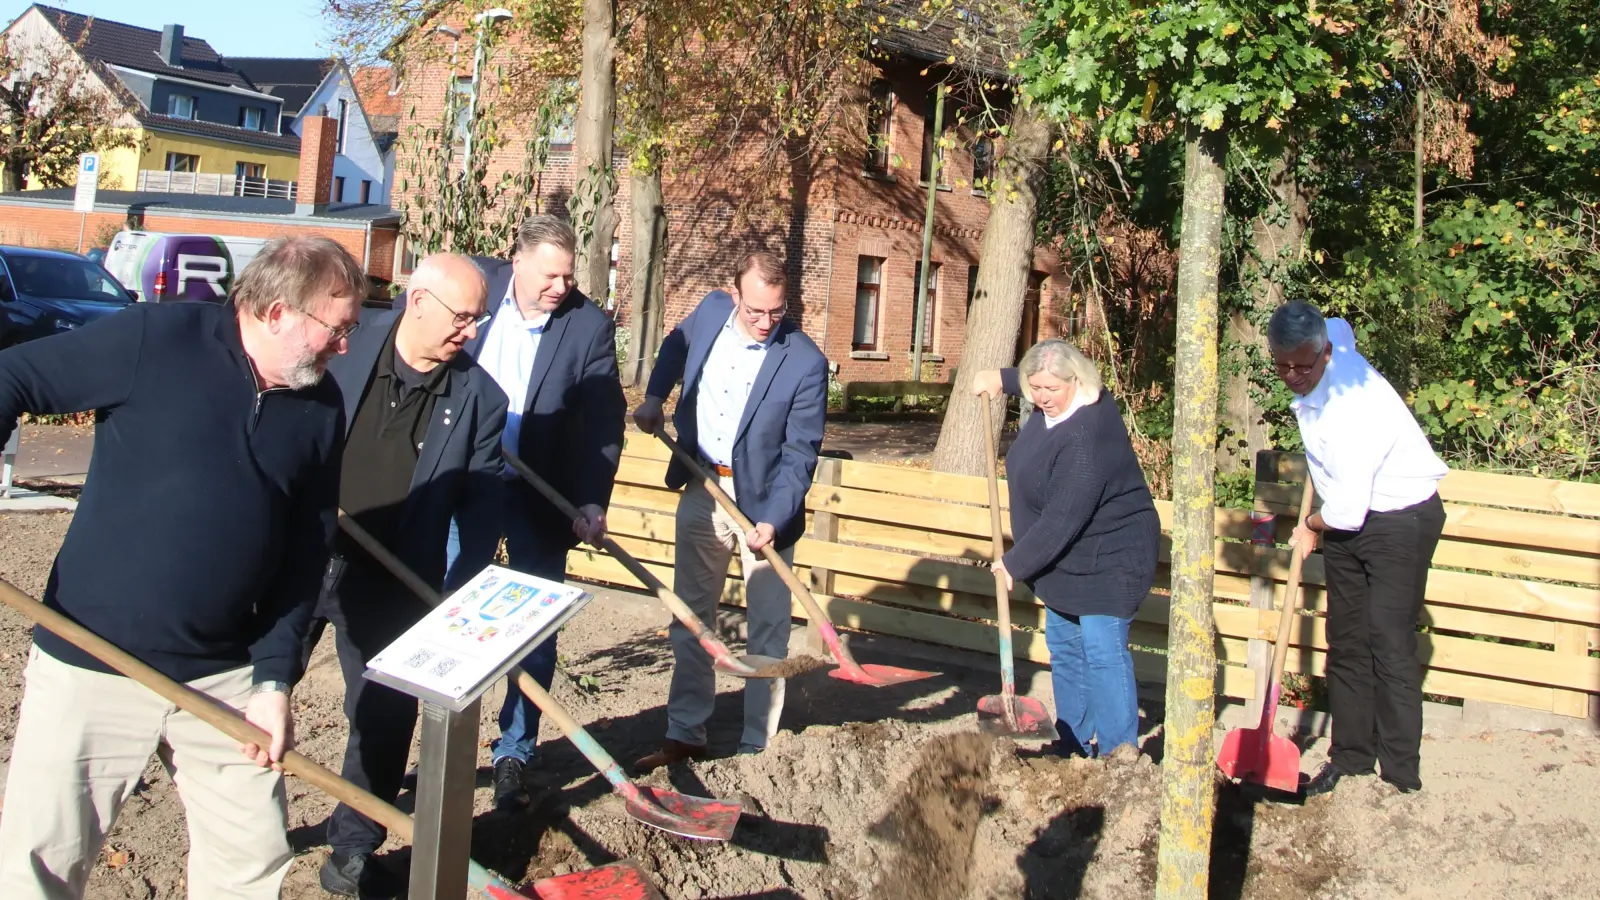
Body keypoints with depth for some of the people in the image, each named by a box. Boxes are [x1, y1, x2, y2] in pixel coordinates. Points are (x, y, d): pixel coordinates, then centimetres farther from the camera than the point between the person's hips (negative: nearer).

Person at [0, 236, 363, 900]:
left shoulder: (321, 411, 2)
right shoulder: (155, 339, -10)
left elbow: (305, 554, 4)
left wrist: (275, 677, -1)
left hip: (225, 679, 3)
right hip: (89, 669, -3)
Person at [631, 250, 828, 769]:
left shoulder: (805, 362, -18)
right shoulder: (710, 312, -3)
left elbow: (800, 452, -16)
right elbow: (676, 345, 22)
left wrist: (772, 520, -26)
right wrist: (654, 397, 9)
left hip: (764, 500, -4)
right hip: (702, 492, 5)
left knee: (768, 628, 5)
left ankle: (757, 747, 16)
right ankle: (684, 737, 23)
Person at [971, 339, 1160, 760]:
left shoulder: (1087, 440, -31)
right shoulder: (1054, 406, -2)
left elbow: (1061, 519, -30)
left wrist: (1016, 563, -21)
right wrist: (1001, 378, 19)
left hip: (1107, 560, -11)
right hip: (1069, 558, 11)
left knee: (1103, 655, -12)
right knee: (1064, 650, 14)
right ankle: (1075, 748, 24)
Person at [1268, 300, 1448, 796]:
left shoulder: (1351, 410, -32)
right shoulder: (1332, 335, -7)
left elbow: (1347, 511, -29)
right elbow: (1340, 326, 21)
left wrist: (1311, 526, -5)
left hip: (1401, 521, -9)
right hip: (1343, 520, 9)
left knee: (1389, 645, -10)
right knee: (1346, 643, 10)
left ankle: (1401, 777, -4)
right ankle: (1350, 757, 19)